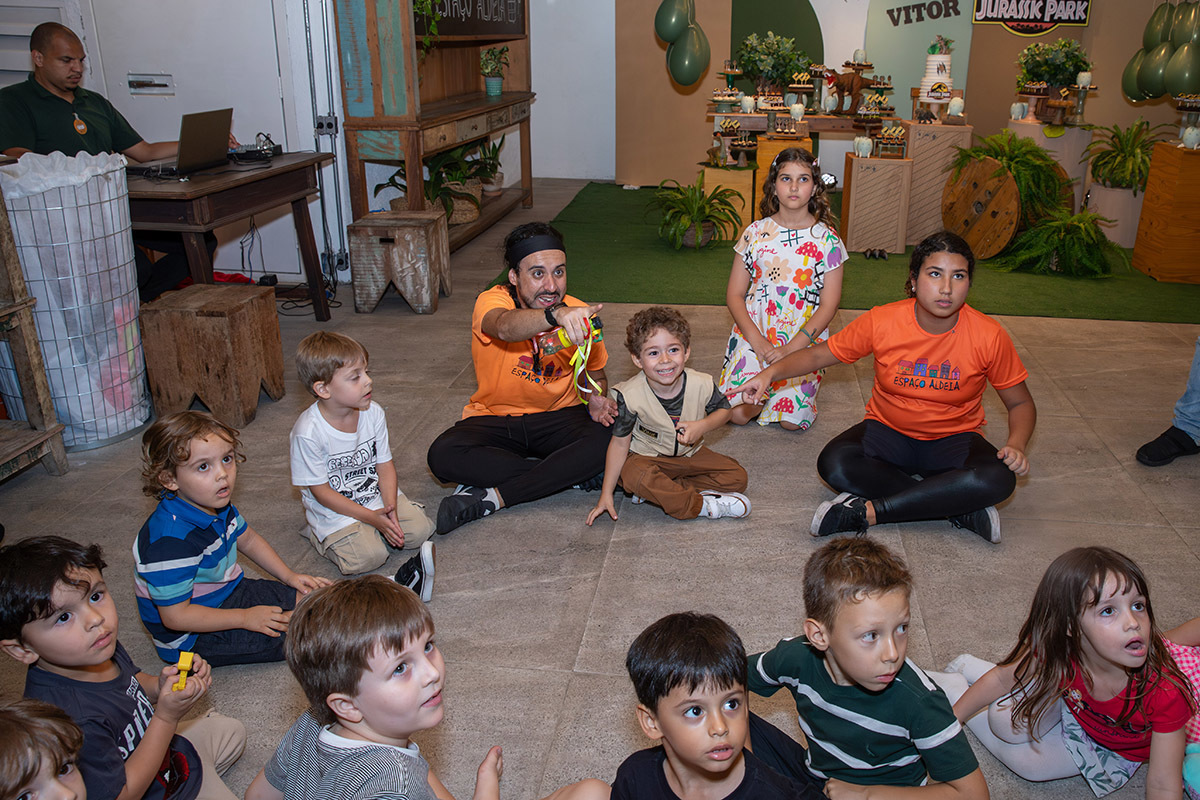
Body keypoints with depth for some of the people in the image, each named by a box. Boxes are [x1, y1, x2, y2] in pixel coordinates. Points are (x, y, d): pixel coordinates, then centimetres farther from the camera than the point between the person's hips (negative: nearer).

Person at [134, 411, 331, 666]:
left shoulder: (217, 504, -6)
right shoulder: (172, 540, -34)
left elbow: (247, 538, 15)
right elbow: (175, 616, -30)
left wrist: (288, 575, 8)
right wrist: (245, 618, -24)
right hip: (190, 638, -9)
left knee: (309, 597, 9)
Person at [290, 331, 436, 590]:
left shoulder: (373, 412, -7)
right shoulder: (308, 432, -23)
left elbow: (385, 464, 0)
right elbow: (321, 491, -16)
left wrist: (390, 508, -16)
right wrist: (372, 517, -20)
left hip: (377, 496, 5)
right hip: (335, 510, -5)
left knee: (420, 529, -13)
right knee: (367, 557, -26)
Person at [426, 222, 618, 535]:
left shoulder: (580, 315, -8)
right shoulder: (492, 301, -18)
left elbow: (594, 373, 10)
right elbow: (505, 327, -46)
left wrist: (596, 399, -13)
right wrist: (556, 314, -65)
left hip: (558, 415, 1)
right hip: (493, 417, -1)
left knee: (603, 444, -30)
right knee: (443, 454, -30)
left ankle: (491, 497, -23)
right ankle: (568, 473, -20)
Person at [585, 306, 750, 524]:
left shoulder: (701, 385, -19)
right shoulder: (630, 395, -24)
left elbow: (723, 410, 2)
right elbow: (620, 442, -14)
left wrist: (703, 426, -22)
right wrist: (606, 494, -14)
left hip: (691, 453, 4)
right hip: (647, 456, -3)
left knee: (737, 477, -12)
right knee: (633, 475, -36)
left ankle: (657, 491, -15)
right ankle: (702, 506, -24)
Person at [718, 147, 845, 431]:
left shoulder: (827, 239, -2)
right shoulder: (756, 232, 3)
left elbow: (828, 305, -4)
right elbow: (734, 294, 3)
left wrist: (790, 349, -15)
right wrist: (758, 341, -12)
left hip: (803, 340, -1)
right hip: (754, 335, 1)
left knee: (792, 420, -16)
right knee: (738, 413, -16)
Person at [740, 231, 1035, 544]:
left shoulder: (989, 336, -14)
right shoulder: (883, 321, -14)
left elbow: (1021, 403, -2)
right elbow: (819, 354, -4)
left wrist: (1016, 444, -22)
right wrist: (771, 372, -21)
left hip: (954, 439, 0)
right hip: (888, 431, 1)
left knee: (999, 479, -33)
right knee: (834, 464, -30)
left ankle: (867, 511, -29)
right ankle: (960, 508, -22)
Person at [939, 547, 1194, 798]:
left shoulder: (1166, 692, -38)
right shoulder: (1054, 646, -31)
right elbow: (1002, 679, -13)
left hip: (1113, 750, -1)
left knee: (1018, 757, -11)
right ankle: (965, 668, 12)